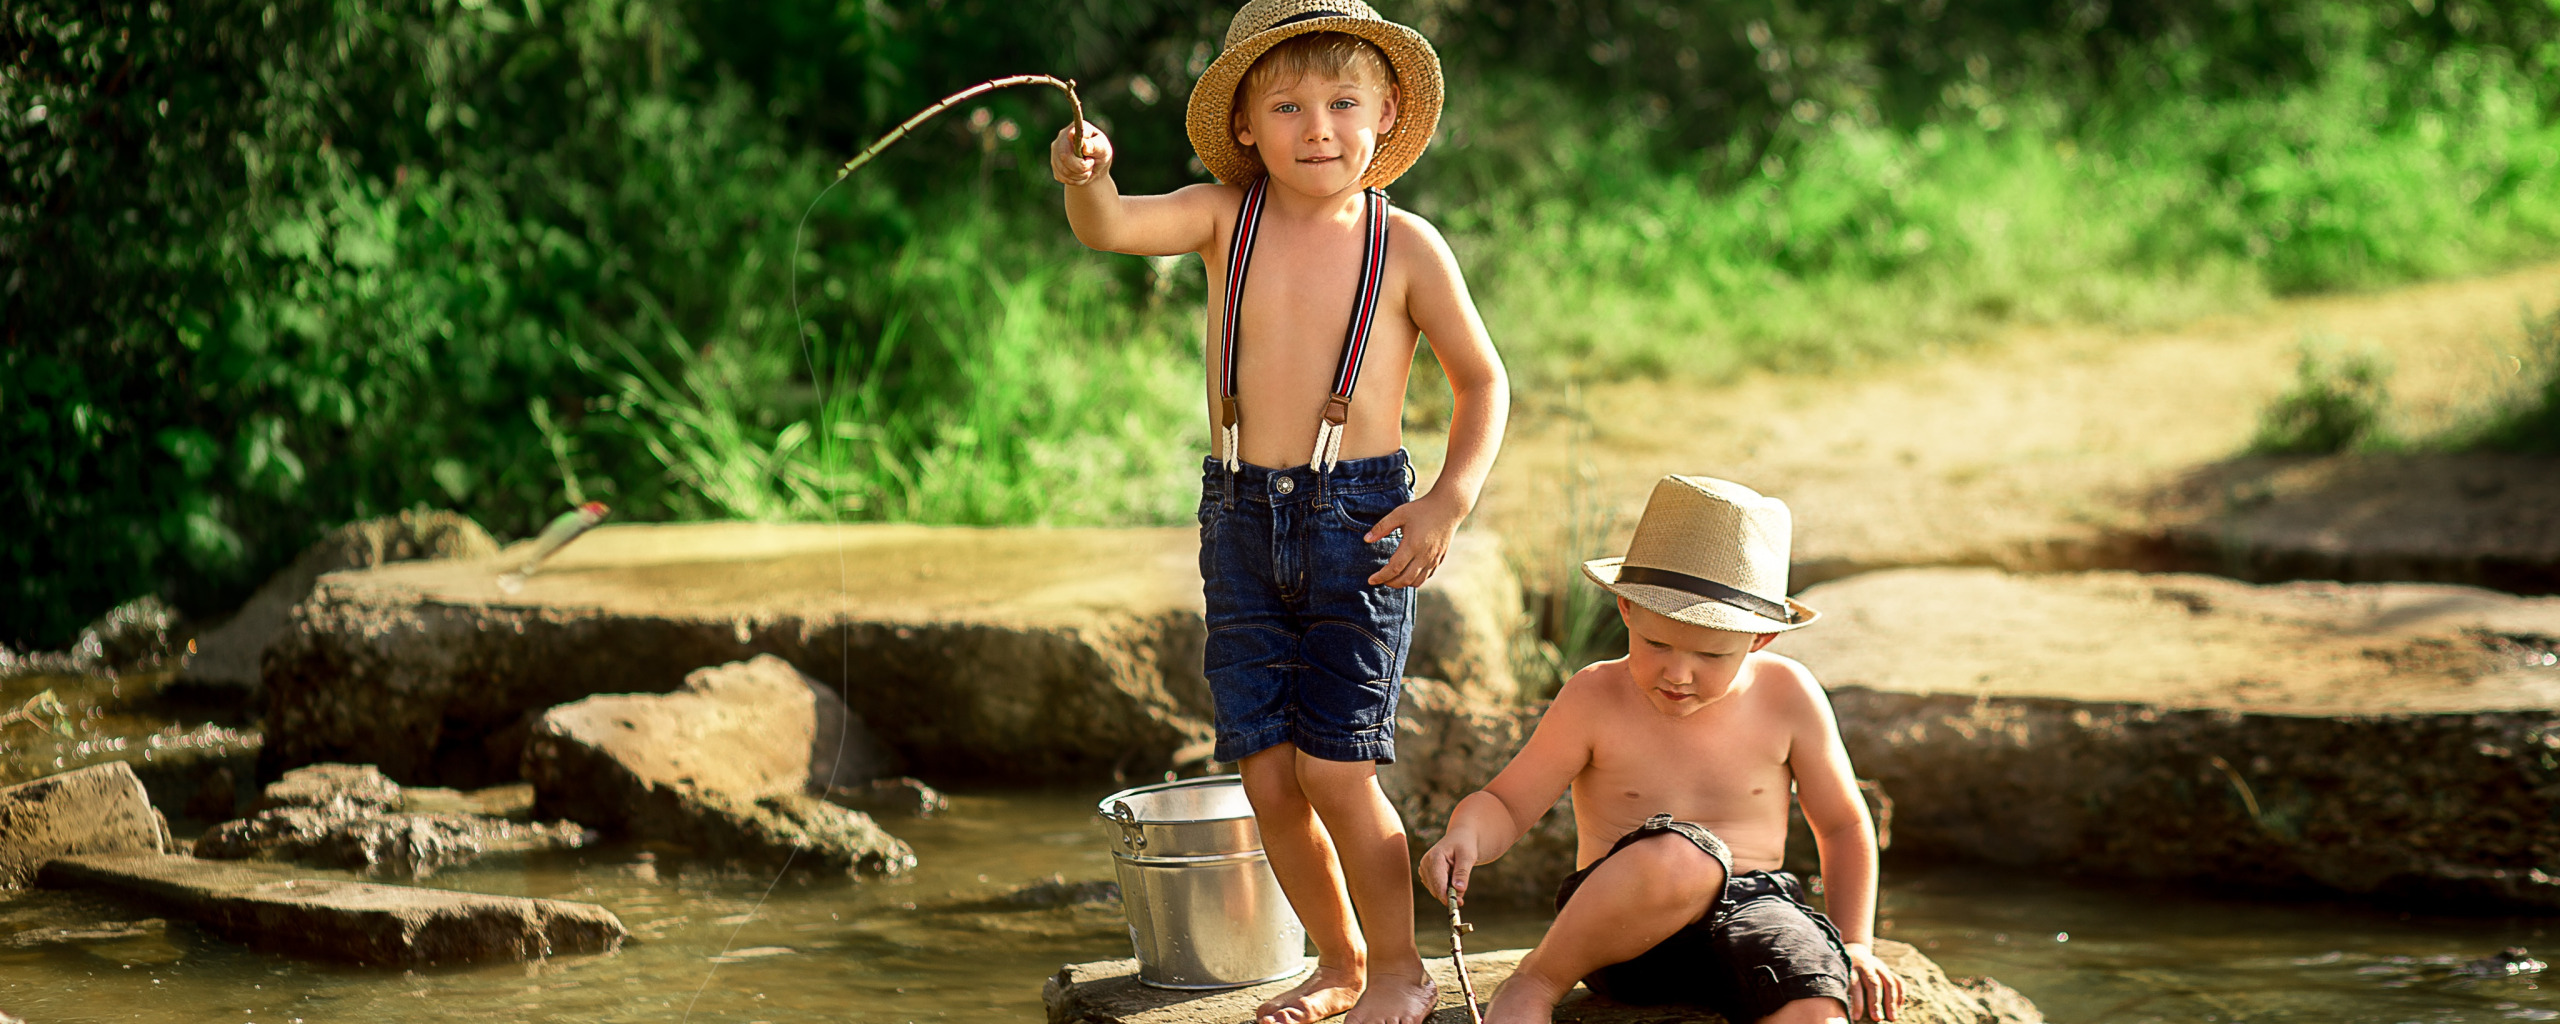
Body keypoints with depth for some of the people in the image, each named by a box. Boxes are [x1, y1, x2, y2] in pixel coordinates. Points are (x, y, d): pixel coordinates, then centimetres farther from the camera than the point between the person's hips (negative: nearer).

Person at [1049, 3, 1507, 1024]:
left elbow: (1484, 382, 6)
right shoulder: (1227, 218, 1)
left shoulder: (1407, 247, -3)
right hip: (1242, 519, 3)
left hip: (1358, 517, -3)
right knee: (1267, 777, 5)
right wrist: (1087, 177, -38)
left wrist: (1449, 503, -7)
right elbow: (1111, 228, -16)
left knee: (1335, 770, -7)